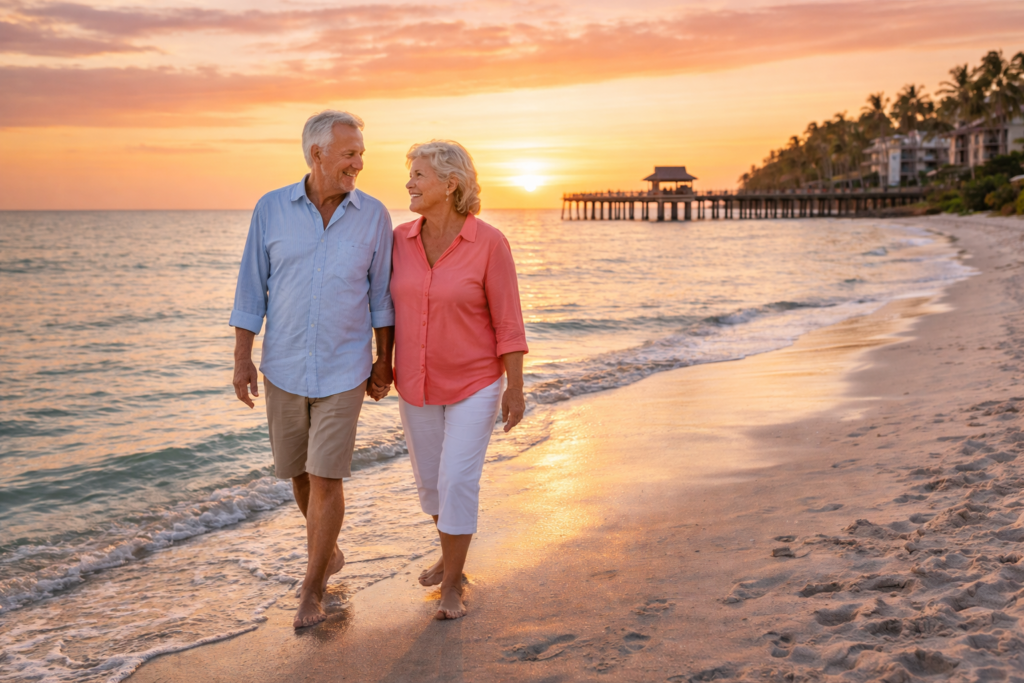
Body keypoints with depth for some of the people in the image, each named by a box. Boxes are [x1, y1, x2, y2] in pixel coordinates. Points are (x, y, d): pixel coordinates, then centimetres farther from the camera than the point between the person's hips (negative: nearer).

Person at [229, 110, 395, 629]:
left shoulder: (373, 216, -4)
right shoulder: (271, 209, -4)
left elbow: (381, 294, 2)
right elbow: (252, 288, 0)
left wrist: (384, 361, 2)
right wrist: (242, 358, -3)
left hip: (343, 372, -2)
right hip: (284, 368, 2)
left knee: (326, 479, -5)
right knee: (298, 472, 15)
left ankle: (311, 590, 11)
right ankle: (326, 549, 42)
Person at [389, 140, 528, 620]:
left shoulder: (489, 243, -17)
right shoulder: (402, 239, -4)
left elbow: (508, 320, -14)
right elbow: (394, 306, 7)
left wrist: (516, 389, -14)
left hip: (475, 383, -5)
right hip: (419, 384, 5)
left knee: (458, 481, -10)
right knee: (430, 476, 16)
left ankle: (451, 587, 8)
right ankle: (451, 555, 40)